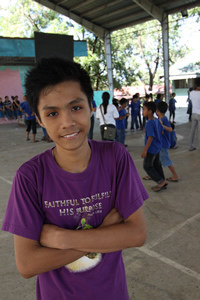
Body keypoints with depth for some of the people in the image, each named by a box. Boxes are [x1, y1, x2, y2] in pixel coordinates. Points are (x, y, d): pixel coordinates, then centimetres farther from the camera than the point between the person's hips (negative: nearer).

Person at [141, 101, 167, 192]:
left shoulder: (149, 123, -24)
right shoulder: (157, 121, 4)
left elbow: (150, 137, -27)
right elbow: (161, 132, 13)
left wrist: (145, 150, -25)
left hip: (151, 149, -9)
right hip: (157, 147, 9)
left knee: (147, 166, 4)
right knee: (157, 165, 17)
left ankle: (161, 181, 5)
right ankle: (163, 183, 25)